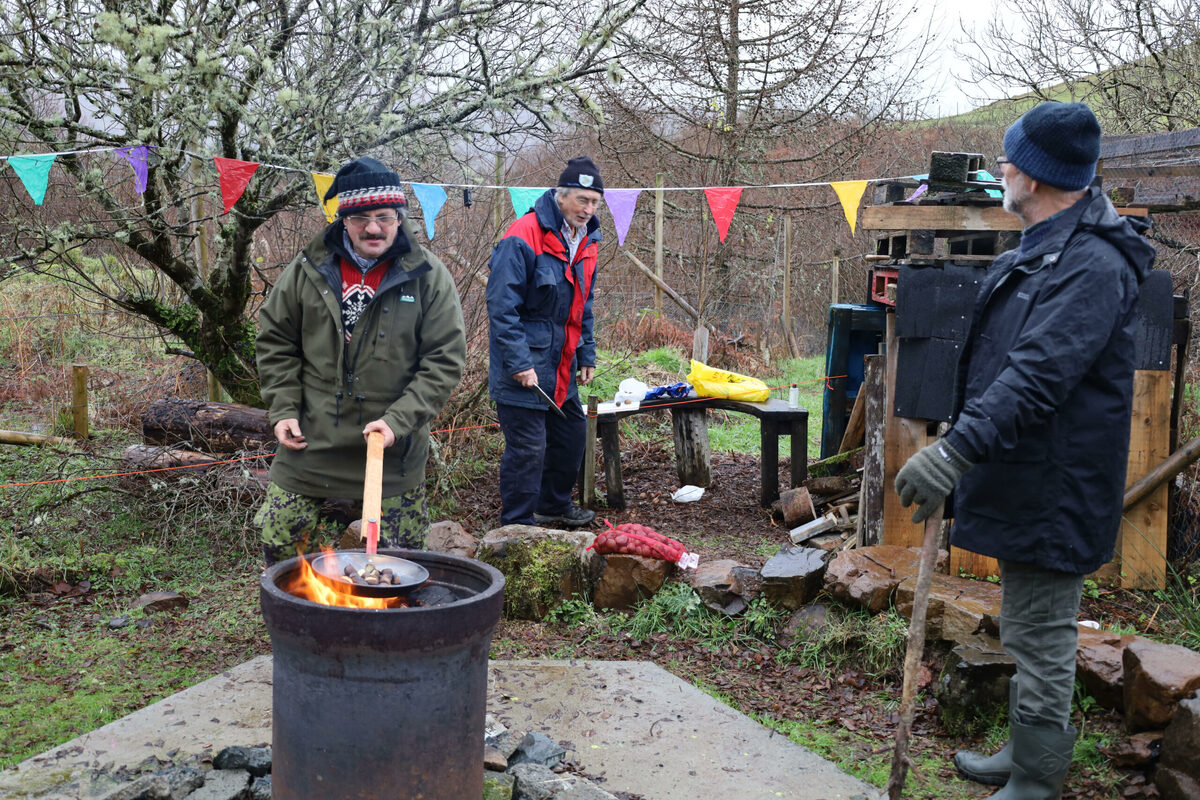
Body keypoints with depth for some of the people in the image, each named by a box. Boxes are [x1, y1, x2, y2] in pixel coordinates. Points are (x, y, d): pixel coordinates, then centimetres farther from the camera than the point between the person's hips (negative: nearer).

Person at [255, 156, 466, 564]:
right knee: (279, 542, 11)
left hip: (393, 454, -2)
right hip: (310, 443, 2)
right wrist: (284, 409, -2)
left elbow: (445, 360, -7)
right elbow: (275, 341, 9)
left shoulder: (428, 277, -5)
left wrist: (398, 421, -16)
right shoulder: (309, 269, 1)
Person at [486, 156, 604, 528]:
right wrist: (519, 364, -23)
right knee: (528, 448, -5)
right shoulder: (523, 238, -18)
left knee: (572, 433, 19)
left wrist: (586, 355, 14)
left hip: (561, 368, 9)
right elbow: (502, 307, -20)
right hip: (524, 367, -9)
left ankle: (554, 504, 40)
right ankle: (518, 526, 10)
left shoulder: (586, 240, 9)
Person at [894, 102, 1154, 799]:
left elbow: (1037, 376, -31)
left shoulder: (1092, 264, -22)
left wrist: (956, 452, -36)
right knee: (1033, 630, 22)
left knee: (1041, 637, 1)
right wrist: (962, 430, 25)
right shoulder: (1040, 251, 12)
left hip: (1052, 493, -11)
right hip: (1024, 480, 11)